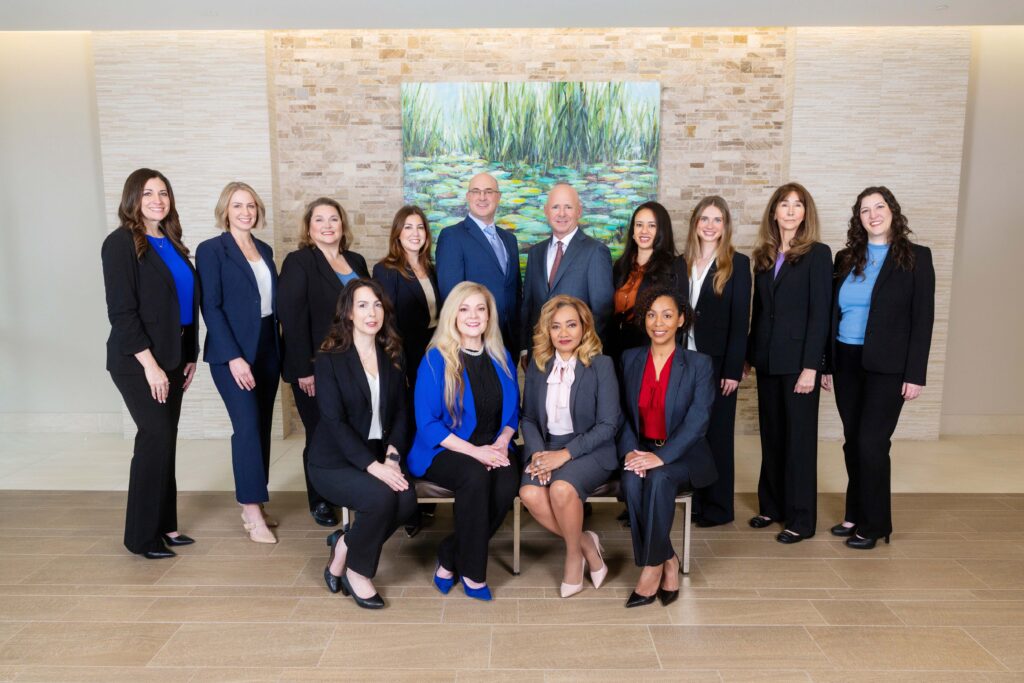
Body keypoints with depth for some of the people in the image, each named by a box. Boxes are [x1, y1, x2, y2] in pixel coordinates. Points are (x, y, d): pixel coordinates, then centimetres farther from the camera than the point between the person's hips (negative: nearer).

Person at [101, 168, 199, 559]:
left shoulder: (171, 244, 12)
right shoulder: (121, 243, -8)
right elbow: (121, 312, -14)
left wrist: (190, 355, 11)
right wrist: (150, 363, -17)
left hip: (172, 359, 6)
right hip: (138, 362, -6)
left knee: (164, 439, 9)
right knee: (156, 437, -7)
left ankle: (164, 524, 18)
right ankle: (142, 535, 6)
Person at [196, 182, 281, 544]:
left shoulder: (265, 249, 13)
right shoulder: (211, 249, -4)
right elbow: (210, 307, -11)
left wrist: (278, 348, 8)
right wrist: (233, 357, -17)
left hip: (268, 348, 6)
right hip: (233, 352, -6)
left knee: (262, 428, 8)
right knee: (248, 427, -9)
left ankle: (251, 503, 18)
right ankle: (252, 512, -1)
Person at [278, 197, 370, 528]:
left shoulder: (357, 262, 12)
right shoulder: (298, 262, -6)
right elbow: (292, 318, -13)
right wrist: (304, 369, -18)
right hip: (316, 368, -5)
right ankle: (320, 502, 21)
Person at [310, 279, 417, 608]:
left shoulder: (392, 358, 8)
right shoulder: (329, 359, -7)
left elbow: (400, 413, 5)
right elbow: (334, 422, -15)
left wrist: (392, 457, -13)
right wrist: (373, 466, -24)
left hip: (379, 457, 4)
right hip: (334, 461, -4)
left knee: (407, 498, -25)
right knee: (382, 496, -30)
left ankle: (345, 544, 2)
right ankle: (355, 571, -2)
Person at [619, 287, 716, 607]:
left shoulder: (699, 364, -2)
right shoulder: (630, 359, 9)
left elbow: (698, 420, -12)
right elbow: (623, 413, 5)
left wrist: (662, 457, -25)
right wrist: (630, 451, -14)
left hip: (683, 454, -2)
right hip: (640, 450, 3)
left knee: (659, 479, -34)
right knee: (632, 482, -30)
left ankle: (652, 566, -17)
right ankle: (668, 561, -14)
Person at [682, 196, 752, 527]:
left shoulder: (737, 264, -3)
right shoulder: (682, 264, 9)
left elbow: (740, 320, -7)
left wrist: (733, 370, -13)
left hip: (718, 363, -4)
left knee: (717, 434, 5)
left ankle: (718, 506, 17)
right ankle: (695, 500, 20)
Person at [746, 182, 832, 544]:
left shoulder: (817, 254, -5)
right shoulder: (764, 256, 10)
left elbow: (820, 313, -11)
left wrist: (810, 366, -16)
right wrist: (748, 354, 10)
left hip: (798, 359, -5)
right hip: (767, 360, 5)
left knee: (799, 437, 2)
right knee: (771, 435, 12)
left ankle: (801, 519, 12)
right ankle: (772, 506, 24)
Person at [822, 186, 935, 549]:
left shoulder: (916, 257, -2)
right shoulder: (846, 258, 8)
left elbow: (923, 319, -5)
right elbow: (833, 312, 10)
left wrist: (915, 374, -10)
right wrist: (825, 363, 7)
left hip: (887, 367, -4)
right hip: (846, 362, 4)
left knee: (872, 443, -4)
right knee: (853, 442, 11)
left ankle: (875, 523, 11)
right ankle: (855, 514, 24)